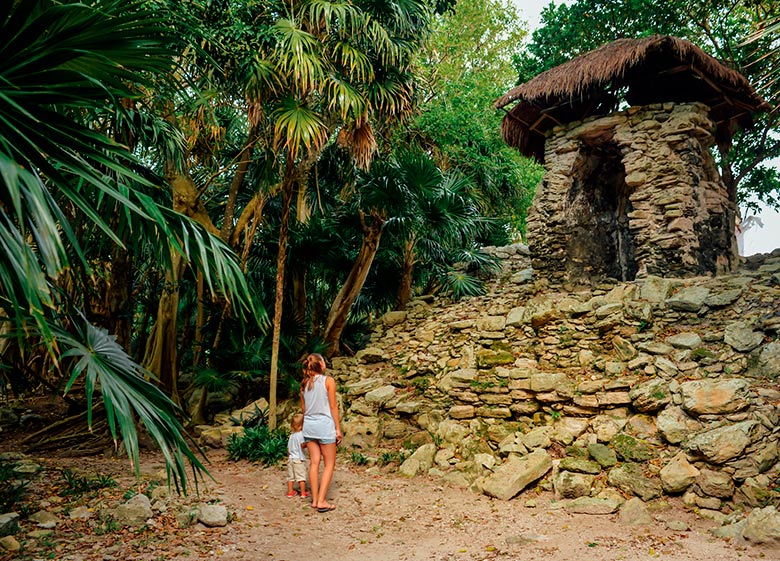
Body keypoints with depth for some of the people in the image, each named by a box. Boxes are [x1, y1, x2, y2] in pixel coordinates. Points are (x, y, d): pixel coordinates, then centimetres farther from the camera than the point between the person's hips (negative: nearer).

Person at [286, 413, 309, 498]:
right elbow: (303, 445, -25)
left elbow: (288, 448, 14)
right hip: (299, 459, -6)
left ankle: (290, 491, 18)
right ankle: (303, 493, 5)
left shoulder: (291, 435, 10)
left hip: (291, 458, 6)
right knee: (301, 476, 1)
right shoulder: (301, 434, -11)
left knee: (291, 476, 13)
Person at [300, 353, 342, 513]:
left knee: (314, 463, 10)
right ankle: (321, 501, -1)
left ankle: (315, 500, 14)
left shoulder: (304, 384, 7)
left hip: (308, 425, 5)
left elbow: (303, 408, 13)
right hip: (325, 425, -5)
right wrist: (338, 428, -2)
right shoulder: (328, 381, -8)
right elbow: (333, 406, -7)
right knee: (329, 464, 4)